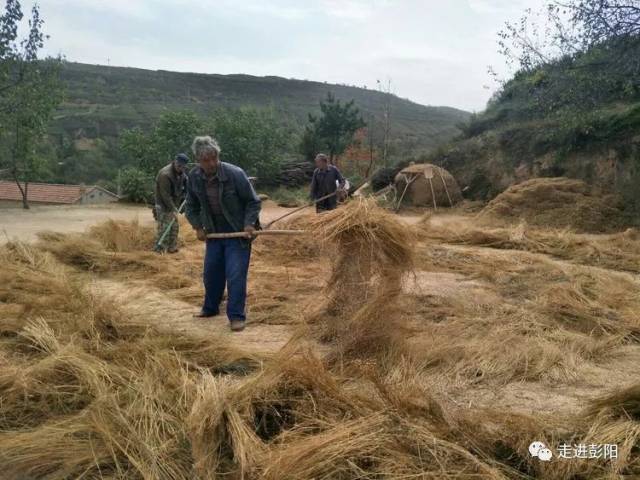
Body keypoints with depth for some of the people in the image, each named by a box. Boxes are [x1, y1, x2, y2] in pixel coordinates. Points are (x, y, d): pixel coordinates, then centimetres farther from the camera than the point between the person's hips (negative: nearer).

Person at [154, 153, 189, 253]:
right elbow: (165, 195, -25)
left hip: (173, 204, 9)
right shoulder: (165, 174, -24)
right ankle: (158, 251, -9)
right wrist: (173, 209, -25)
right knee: (164, 229, -12)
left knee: (174, 228, 14)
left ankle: (172, 248, 25)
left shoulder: (181, 173, 2)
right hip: (164, 206, -9)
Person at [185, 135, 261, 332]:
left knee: (235, 275, -8)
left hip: (238, 234, -5)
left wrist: (249, 224, -19)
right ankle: (210, 308, 34)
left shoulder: (235, 174, -20)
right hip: (213, 233, 5)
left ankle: (236, 316, 2)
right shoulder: (194, 177, -6)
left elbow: (253, 202, -9)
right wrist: (197, 227, -1)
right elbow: (191, 206, 10)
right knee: (211, 272, 14)